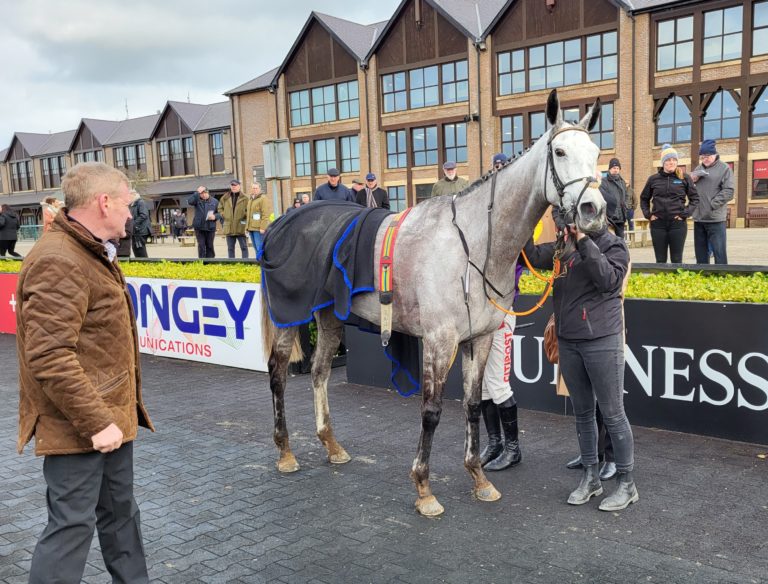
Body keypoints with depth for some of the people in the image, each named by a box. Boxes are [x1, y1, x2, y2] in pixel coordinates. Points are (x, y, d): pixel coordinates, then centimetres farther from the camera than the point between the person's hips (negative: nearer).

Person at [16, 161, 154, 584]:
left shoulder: (93, 254, 13)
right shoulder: (58, 263, -21)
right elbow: (49, 358, -27)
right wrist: (95, 422, -25)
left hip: (109, 418, 10)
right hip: (78, 429, -10)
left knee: (120, 513, 20)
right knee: (73, 525, 1)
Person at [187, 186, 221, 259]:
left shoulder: (214, 201, 4)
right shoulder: (197, 200, 1)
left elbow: (220, 213, 10)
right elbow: (189, 202, -20)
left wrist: (215, 216, -12)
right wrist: (197, 193, -18)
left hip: (210, 227, 1)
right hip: (199, 227, -1)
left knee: (210, 246, 6)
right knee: (201, 246, 0)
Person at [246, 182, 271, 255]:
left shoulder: (263, 198, -7)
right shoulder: (250, 199, 21)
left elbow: (265, 215, -15)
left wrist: (262, 227, -20)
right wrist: (247, 226, 20)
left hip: (259, 229, -9)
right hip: (251, 228, 9)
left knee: (260, 248, -11)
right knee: (256, 248, 11)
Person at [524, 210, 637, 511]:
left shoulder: (614, 246, -5)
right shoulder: (563, 247, 9)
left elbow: (608, 279, -22)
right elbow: (533, 256, -2)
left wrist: (585, 243, -24)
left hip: (601, 342, -6)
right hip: (568, 342, 6)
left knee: (612, 414, 2)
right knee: (582, 412, 15)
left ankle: (627, 483, 15)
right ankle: (590, 477, 29)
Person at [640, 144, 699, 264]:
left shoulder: (684, 178, 1)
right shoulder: (653, 179, 5)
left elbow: (694, 198, 5)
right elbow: (644, 198, 16)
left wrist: (685, 214, -6)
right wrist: (648, 214, 4)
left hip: (678, 224, -1)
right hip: (658, 224, 1)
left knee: (677, 260, 4)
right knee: (660, 261, 7)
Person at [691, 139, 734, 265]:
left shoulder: (724, 168, -2)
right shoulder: (698, 168, 13)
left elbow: (728, 191, -8)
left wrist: (712, 205, -15)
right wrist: (692, 178, -6)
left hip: (715, 218, -5)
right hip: (698, 217, 6)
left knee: (719, 251, -5)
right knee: (701, 252, 12)